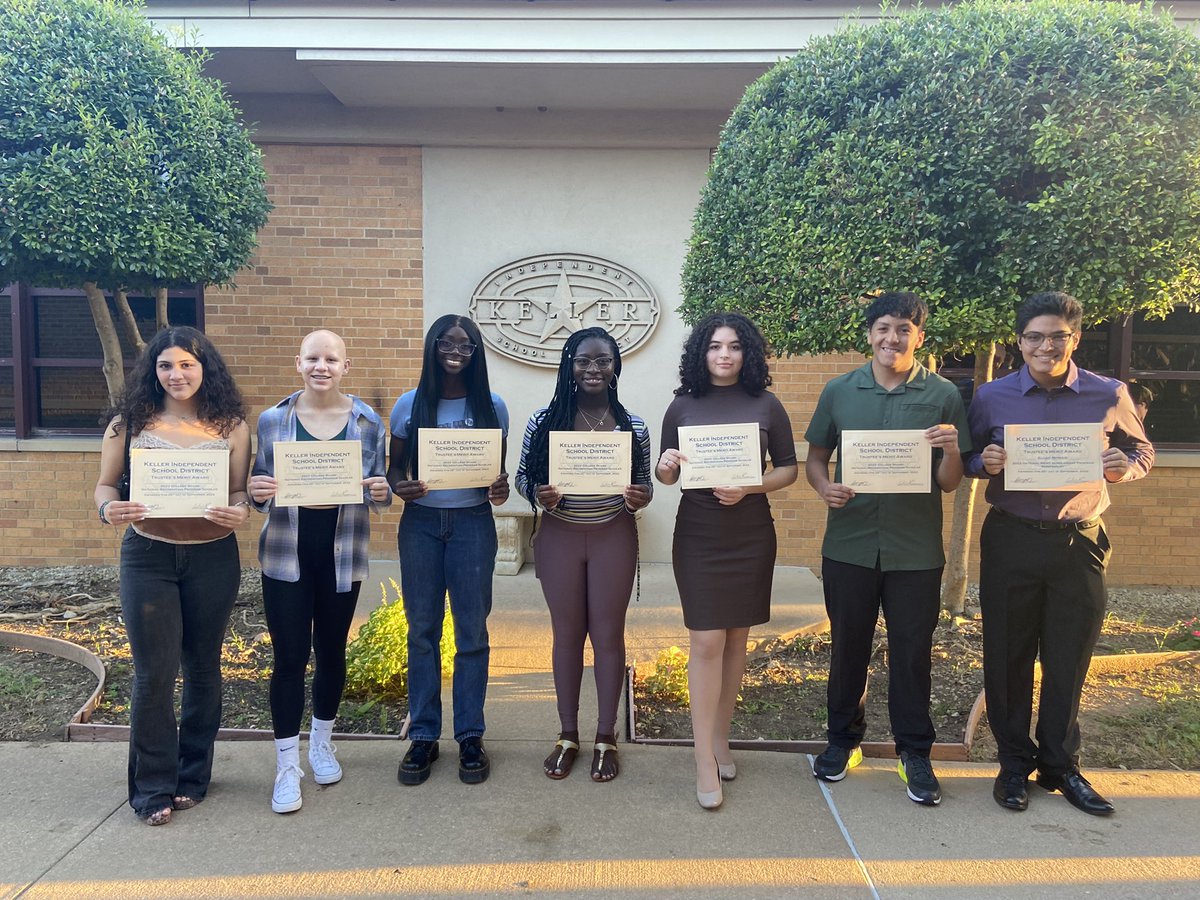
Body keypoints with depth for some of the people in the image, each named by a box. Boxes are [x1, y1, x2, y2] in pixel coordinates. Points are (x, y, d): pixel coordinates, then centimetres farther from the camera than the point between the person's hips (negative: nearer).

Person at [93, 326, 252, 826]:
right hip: (147, 556, -1)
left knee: (202, 668, 12)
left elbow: (239, 490, 2)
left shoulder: (230, 425, -1)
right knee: (153, 673, 2)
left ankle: (192, 777, 29)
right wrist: (109, 509, -18)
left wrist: (238, 512, -20)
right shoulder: (129, 422, -1)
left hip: (213, 558, 1)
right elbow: (105, 484, 4)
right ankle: (153, 787, 18)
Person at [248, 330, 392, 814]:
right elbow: (259, 487, 6)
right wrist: (257, 492, -17)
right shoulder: (272, 419, 0)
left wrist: (382, 491, -18)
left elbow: (379, 493, 5)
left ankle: (322, 743, 36)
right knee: (290, 655, 0)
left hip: (342, 555, 1)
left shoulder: (368, 422, 0)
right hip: (286, 554, -1)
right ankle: (287, 765, 14)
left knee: (331, 650, 14)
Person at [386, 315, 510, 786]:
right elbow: (395, 464, 8)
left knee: (472, 631, 4)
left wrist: (501, 488, -14)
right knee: (422, 631, 8)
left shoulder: (492, 406, 3)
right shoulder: (410, 405, 3)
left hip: (472, 523, -1)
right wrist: (399, 486, -15)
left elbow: (499, 466, 9)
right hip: (420, 523, 1)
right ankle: (423, 736, 20)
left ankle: (470, 736, 17)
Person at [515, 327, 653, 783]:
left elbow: (643, 486, 6)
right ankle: (568, 735, 27)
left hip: (614, 538, 0)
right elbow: (522, 477, 3)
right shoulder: (544, 420, -5)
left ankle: (606, 737, 25)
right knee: (566, 635, 11)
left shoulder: (633, 426, -2)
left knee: (608, 635, 8)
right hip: (559, 537, 0)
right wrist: (539, 495, -18)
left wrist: (639, 498, -16)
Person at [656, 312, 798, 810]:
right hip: (698, 536, -1)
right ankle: (705, 763, 3)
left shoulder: (766, 405, 1)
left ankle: (719, 737, 28)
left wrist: (749, 488, -14)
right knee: (706, 642, -4)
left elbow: (788, 468, 3)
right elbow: (667, 476, 6)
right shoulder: (683, 406, 1)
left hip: (751, 536, 2)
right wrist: (665, 467, -17)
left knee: (736, 638, 11)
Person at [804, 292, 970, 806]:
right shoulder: (839, 391, 3)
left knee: (912, 651, 8)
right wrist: (824, 487, -11)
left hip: (915, 548, -1)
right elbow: (815, 457, 10)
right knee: (847, 645, 13)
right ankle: (844, 738, 32)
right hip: (849, 544, 1)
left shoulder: (943, 396, 0)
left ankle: (914, 752, 26)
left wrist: (952, 451, -19)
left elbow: (949, 484, 2)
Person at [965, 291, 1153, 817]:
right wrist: (984, 463, -15)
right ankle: (1015, 764, 24)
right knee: (1008, 658, 7)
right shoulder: (992, 397, 0)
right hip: (1011, 541, 0)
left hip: (1079, 543, 1)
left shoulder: (1110, 396, 0)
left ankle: (1061, 766, 28)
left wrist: (1126, 467, -11)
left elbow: (1142, 452, 12)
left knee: (1069, 660, 10)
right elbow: (966, 461, 8)